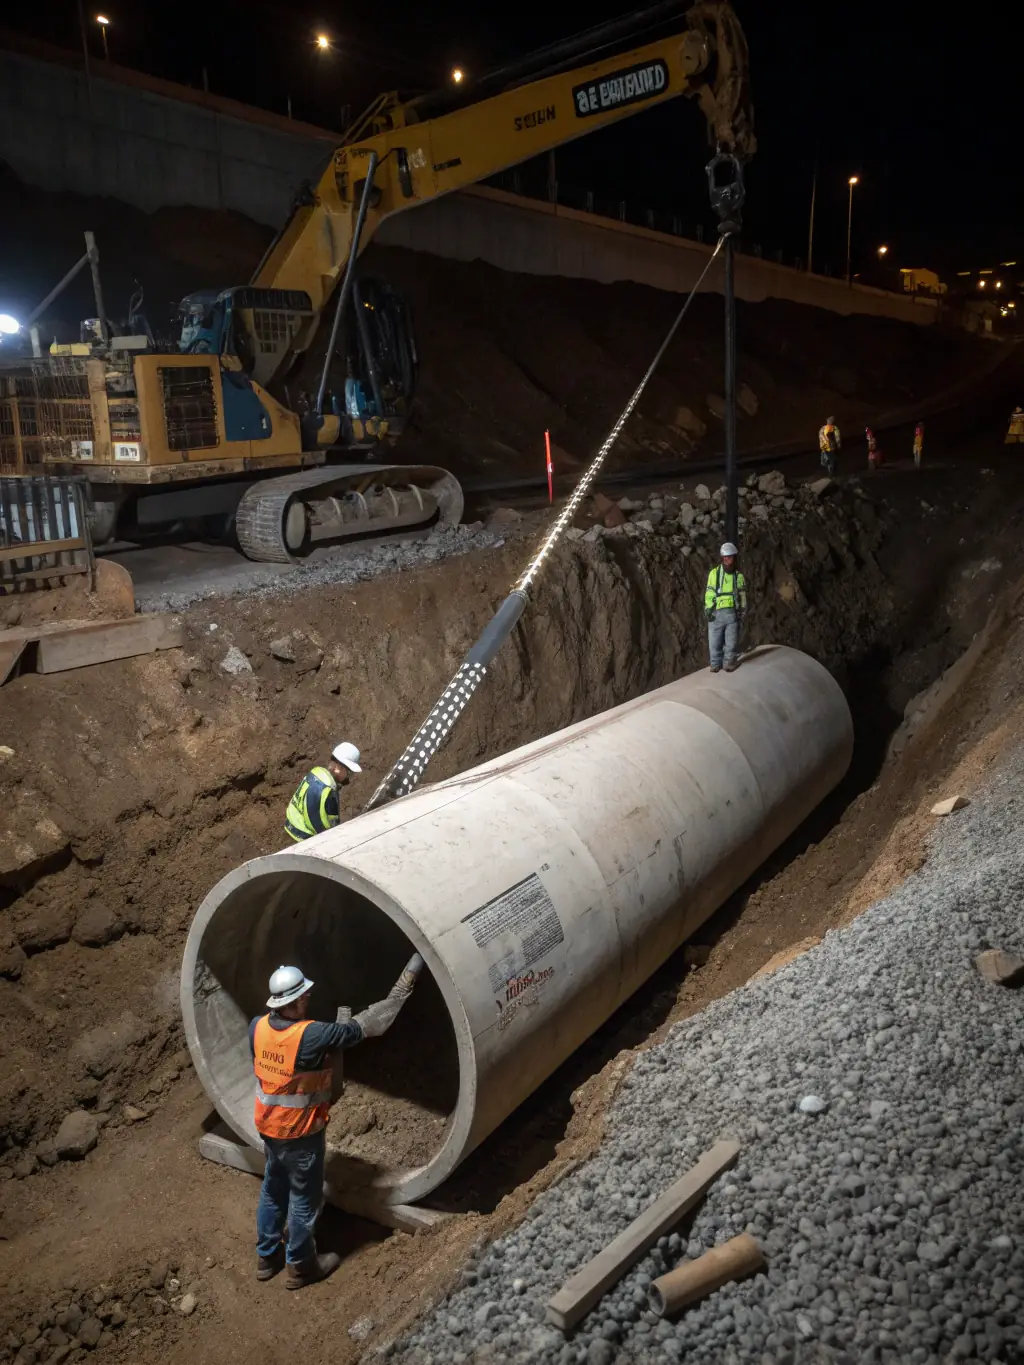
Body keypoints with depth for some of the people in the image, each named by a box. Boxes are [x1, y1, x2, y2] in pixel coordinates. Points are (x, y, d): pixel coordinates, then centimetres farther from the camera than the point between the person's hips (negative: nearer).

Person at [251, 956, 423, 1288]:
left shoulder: (257, 1027, -14)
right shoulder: (311, 1037, -33)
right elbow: (367, 1024, -28)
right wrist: (406, 982, -21)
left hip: (268, 1126, 6)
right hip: (301, 1133, -6)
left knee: (273, 1190, 26)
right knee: (304, 1199, 14)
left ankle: (267, 1256, 42)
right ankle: (300, 1266, 32)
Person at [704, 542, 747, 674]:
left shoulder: (739, 576, 11)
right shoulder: (714, 573, 5)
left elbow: (743, 596, 14)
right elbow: (709, 594, 4)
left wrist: (742, 613, 7)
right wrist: (708, 610, -4)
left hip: (732, 612, 1)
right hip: (716, 613, -1)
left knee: (731, 641, 0)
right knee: (714, 640, 0)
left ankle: (729, 663, 10)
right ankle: (716, 663, 11)